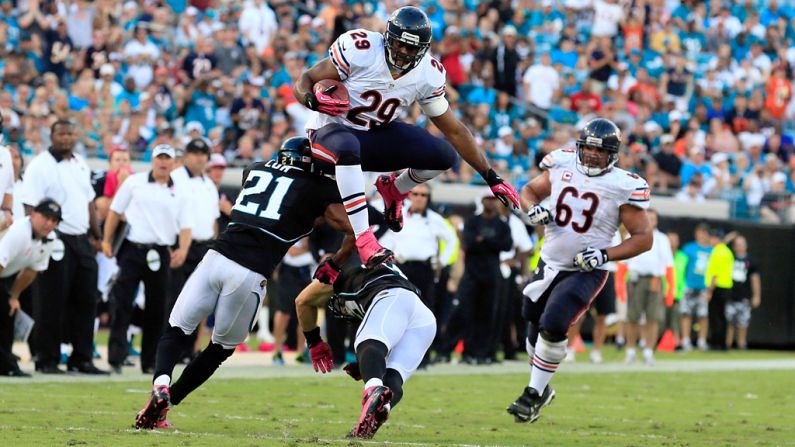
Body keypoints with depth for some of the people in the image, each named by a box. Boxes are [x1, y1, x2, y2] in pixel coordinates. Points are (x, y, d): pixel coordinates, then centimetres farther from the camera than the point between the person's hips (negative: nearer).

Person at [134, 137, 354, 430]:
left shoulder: (255, 171, 22)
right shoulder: (319, 191, 9)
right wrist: (334, 265, 21)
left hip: (216, 258, 3)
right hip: (250, 274, -3)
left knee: (176, 332, 14)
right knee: (220, 349, 17)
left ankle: (160, 385, -15)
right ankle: (162, 407, 11)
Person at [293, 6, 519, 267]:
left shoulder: (427, 75, -8)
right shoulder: (359, 50, -22)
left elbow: (454, 130, 1)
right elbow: (305, 81, -16)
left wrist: (492, 178, 0)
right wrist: (312, 99, -41)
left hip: (377, 135, 5)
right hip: (333, 129, -5)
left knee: (444, 156, -12)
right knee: (348, 148, -42)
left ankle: (394, 189, 20)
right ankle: (364, 241, -41)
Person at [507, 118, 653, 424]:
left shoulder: (623, 187, -13)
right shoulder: (562, 168, -2)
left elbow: (643, 237, -9)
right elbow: (530, 190, 16)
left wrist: (605, 254, -21)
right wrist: (532, 209, -8)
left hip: (586, 272, -5)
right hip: (549, 265, 5)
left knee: (552, 326, -21)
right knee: (536, 327, 13)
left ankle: (534, 394, -8)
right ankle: (541, 388, 36)